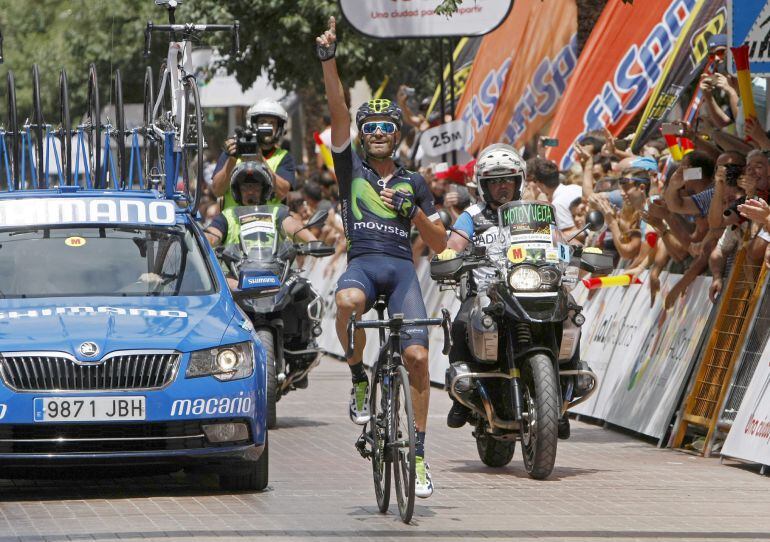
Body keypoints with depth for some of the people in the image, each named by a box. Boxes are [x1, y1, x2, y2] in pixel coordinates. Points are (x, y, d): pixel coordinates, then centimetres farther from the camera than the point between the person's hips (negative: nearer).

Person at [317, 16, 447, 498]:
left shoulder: (413, 183, 19)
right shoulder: (351, 166, 15)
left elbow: (439, 243, 16)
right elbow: (338, 111, 2)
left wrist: (412, 210, 0)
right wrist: (329, 60, -10)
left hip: (402, 268, 1)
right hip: (362, 263, -1)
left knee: (417, 356, -16)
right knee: (347, 302, -39)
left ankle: (419, 453, -5)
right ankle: (359, 379, -12)